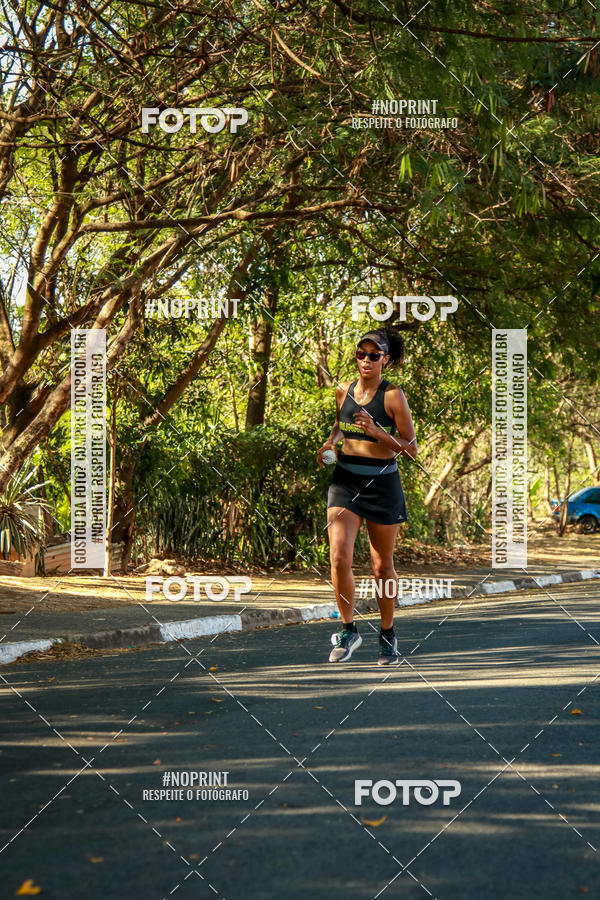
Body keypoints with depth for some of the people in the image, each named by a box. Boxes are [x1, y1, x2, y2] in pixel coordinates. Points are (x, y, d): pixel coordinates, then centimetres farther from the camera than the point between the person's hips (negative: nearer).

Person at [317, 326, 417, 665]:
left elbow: (412, 449, -7)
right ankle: (349, 631, 4)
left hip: (382, 484, -3)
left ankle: (388, 635, 27)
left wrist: (377, 432, -20)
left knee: (382, 566, 9)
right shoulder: (343, 391, 5)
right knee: (339, 558, -13)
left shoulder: (393, 395, -8)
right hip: (345, 481, 3)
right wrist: (330, 442, 6)